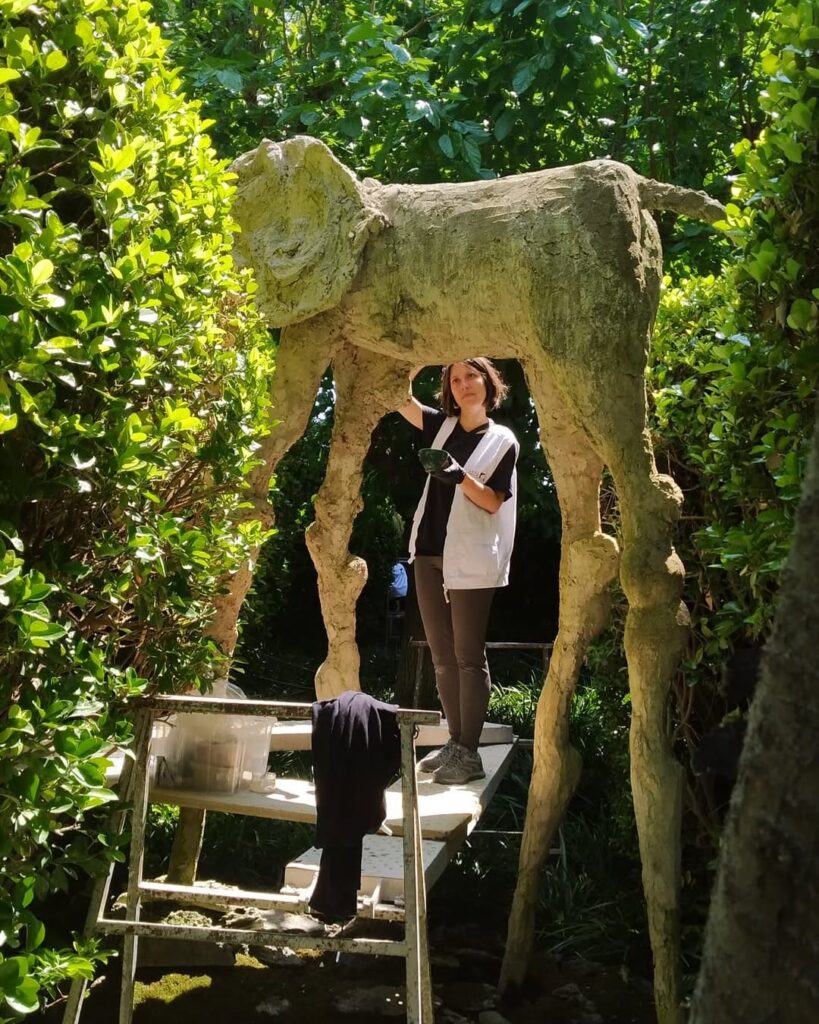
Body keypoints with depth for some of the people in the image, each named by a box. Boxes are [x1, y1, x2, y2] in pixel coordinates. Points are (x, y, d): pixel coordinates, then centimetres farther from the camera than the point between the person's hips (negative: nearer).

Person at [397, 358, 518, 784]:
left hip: (470, 560, -5)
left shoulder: (502, 440, -1)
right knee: (441, 654, 8)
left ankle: (469, 754, -1)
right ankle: (455, 744, 16)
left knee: (468, 656, -4)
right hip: (429, 553, 6)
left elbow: (493, 502, -7)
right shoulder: (442, 426, 12)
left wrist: (459, 476, -23)